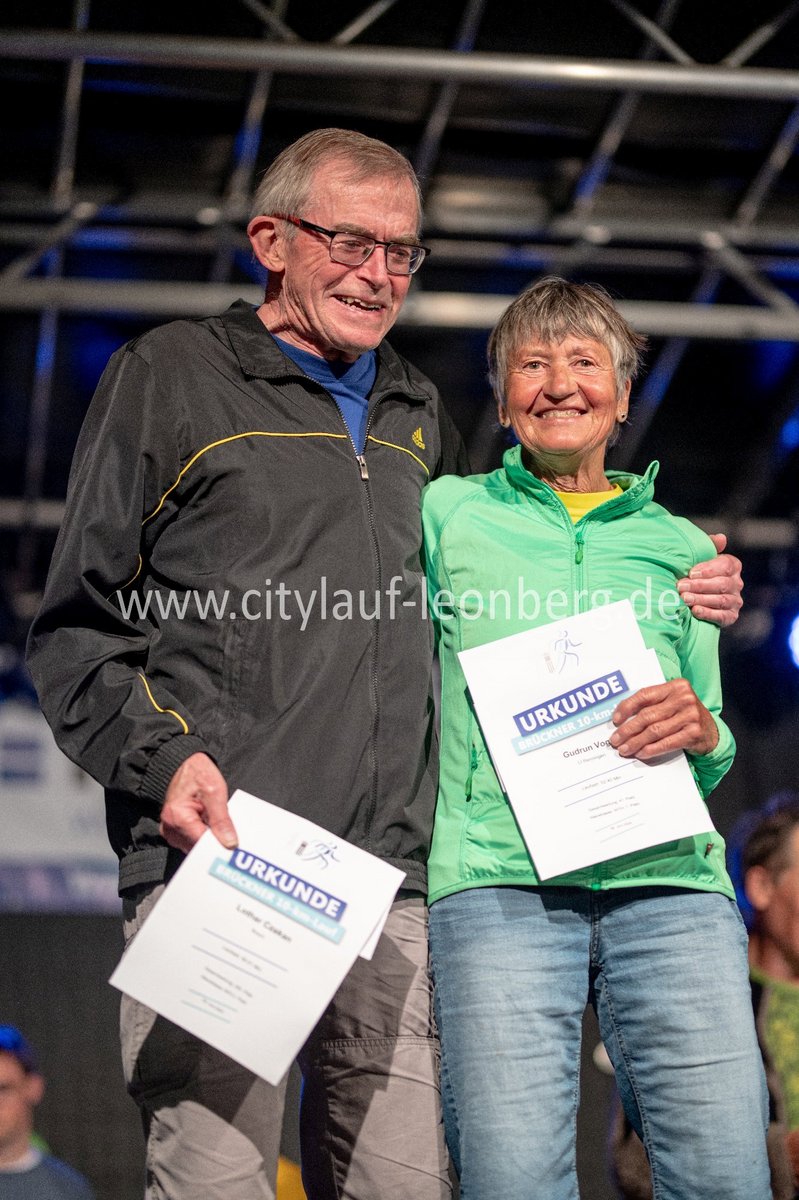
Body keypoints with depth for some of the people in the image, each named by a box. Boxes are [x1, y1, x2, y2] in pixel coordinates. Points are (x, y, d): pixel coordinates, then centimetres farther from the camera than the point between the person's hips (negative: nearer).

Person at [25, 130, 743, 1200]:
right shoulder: (171, 376, 10)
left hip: (388, 889, 5)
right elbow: (77, 631, 8)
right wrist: (160, 756, -11)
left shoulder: (417, 413, 25)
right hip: (214, 869, -4)